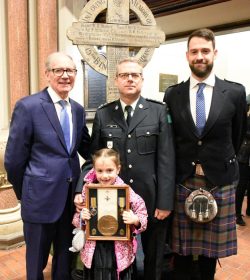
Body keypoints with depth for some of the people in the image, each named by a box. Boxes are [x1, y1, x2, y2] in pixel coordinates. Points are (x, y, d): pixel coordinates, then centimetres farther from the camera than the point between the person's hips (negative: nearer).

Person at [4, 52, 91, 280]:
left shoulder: (78, 110, 6)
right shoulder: (27, 106, -12)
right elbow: (14, 158, -9)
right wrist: (24, 193, 1)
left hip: (72, 197, 5)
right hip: (41, 198, -4)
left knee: (65, 260, 22)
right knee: (37, 262, 17)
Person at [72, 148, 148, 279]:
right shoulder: (87, 190, -4)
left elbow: (142, 213, -3)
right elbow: (76, 220, 6)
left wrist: (135, 220, -22)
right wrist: (80, 217, -14)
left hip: (119, 252, -1)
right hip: (94, 252, 2)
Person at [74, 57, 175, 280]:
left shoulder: (159, 112, -2)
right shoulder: (103, 114, 4)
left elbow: (166, 160, -6)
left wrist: (165, 201, -9)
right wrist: (82, 190, -8)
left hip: (151, 199, -1)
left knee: (153, 259, 18)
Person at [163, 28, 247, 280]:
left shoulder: (235, 92, -2)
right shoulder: (172, 94, 1)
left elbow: (237, 136, 10)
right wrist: (185, 165, 11)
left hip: (219, 182, 0)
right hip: (182, 182, 1)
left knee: (211, 249, 15)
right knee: (181, 250, 10)